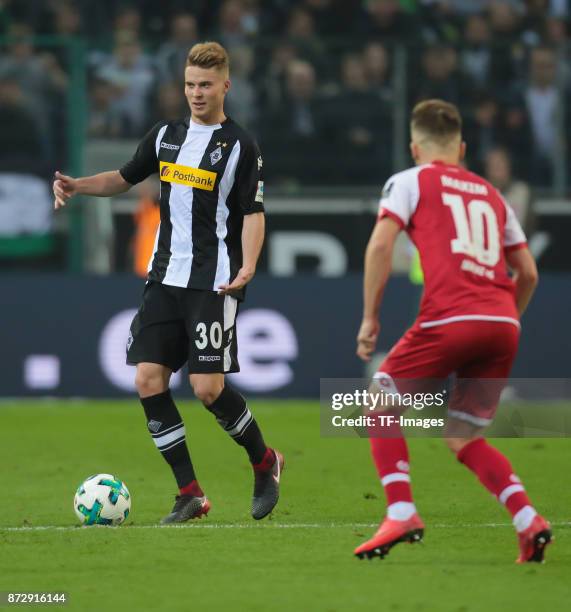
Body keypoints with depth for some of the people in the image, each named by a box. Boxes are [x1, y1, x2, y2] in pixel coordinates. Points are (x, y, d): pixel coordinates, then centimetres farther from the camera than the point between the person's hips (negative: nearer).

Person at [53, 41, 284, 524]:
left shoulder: (239, 146, -5)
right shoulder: (165, 136, 11)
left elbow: (253, 213, -8)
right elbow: (125, 178, 24)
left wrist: (247, 267, -24)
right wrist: (77, 186, 7)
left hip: (213, 284, -6)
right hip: (165, 279, 6)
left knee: (208, 387, -12)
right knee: (149, 380, -5)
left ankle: (265, 462, 14)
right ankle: (190, 494, 3)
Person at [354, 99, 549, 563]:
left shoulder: (410, 182, 11)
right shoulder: (491, 194, 25)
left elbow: (381, 244, -4)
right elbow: (528, 273, 24)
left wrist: (370, 317, 0)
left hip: (449, 320, -5)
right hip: (502, 326, 5)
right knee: (463, 439, 17)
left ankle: (402, 512, -2)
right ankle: (528, 520, -2)